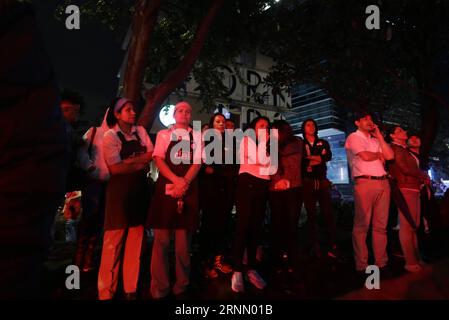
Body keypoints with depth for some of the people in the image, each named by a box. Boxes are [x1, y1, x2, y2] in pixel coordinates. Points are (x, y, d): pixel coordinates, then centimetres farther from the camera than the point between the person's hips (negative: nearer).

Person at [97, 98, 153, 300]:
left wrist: (132, 160, -10)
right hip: (120, 191, -5)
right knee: (114, 242, 1)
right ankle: (106, 291, 16)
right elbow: (115, 168, -14)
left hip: (140, 189, 5)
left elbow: (151, 155, 4)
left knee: (136, 241, 10)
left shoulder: (140, 131, 9)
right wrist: (141, 164, -8)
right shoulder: (110, 136, -6)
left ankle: (131, 288, 23)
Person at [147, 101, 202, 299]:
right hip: (166, 187, -1)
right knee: (161, 239, -1)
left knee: (184, 239, 6)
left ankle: (181, 285, 20)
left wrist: (184, 183, -13)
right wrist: (176, 180, -16)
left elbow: (197, 163, 3)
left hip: (189, 190, 1)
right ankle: (159, 287, 10)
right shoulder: (163, 134, 12)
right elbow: (158, 159, -1)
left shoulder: (197, 136, 14)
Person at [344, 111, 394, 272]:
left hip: (383, 183, 7)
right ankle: (361, 265, 3)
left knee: (381, 225, 9)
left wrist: (379, 136, 10)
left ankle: (381, 262, 18)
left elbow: (390, 156, 10)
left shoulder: (375, 140, 24)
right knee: (362, 225, -4)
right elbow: (365, 156, -13)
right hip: (365, 183, -7)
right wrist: (379, 154, 7)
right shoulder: (353, 138, 2)